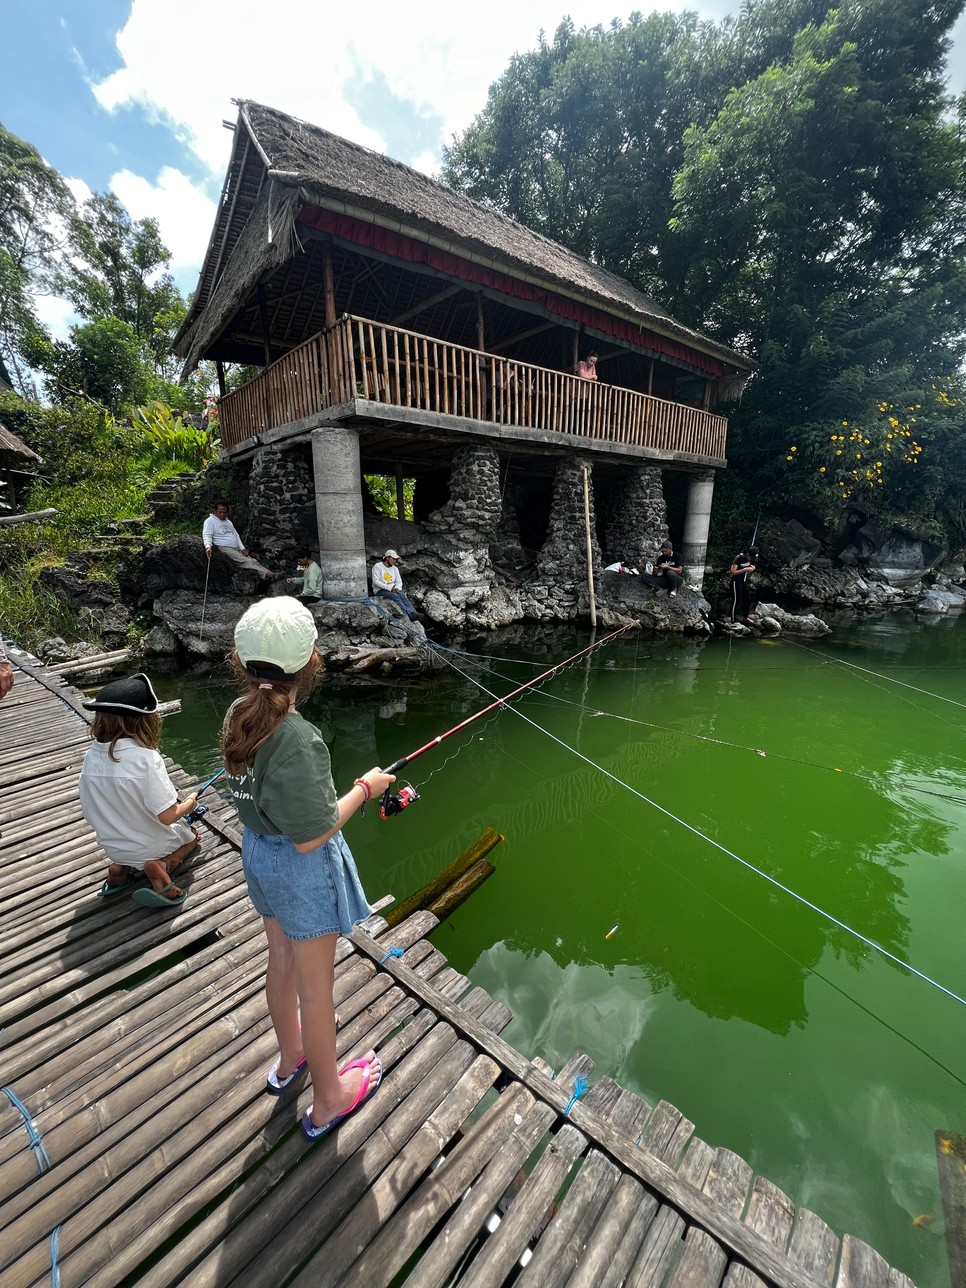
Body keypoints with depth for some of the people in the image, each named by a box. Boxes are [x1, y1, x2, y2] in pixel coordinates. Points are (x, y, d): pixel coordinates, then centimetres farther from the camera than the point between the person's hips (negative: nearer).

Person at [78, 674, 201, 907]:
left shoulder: (91, 757, -13)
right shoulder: (145, 758, -31)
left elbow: (91, 813, -1)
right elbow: (168, 816, -28)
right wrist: (190, 803, -7)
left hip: (112, 847, 6)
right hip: (151, 846, -6)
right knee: (191, 835, 25)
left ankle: (121, 867, 11)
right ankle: (161, 866, -2)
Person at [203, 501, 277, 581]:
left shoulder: (228, 522, 25)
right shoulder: (210, 521, 3)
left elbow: (236, 535, 23)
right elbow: (206, 535, -9)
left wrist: (242, 548, 8)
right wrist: (208, 546, -30)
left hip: (237, 548, 7)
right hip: (225, 548, -7)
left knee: (252, 561, -15)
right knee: (245, 561, -26)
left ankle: (269, 574, -34)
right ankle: (267, 574, -43)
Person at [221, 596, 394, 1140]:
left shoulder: (239, 716, -9)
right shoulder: (298, 739, -33)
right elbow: (311, 837, -26)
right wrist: (365, 788, -15)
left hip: (258, 853, 8)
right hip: (304, 869, -7)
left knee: (282, 959, 30)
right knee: (316, 987, 16)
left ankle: (290, 1055, 57)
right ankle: (328, 1100, 42)